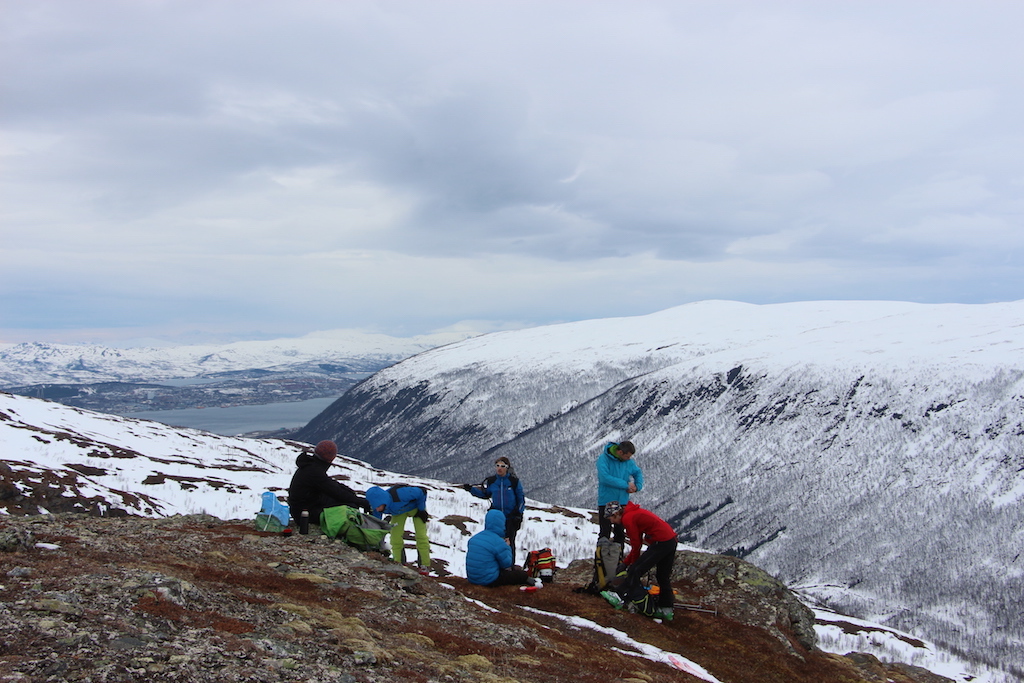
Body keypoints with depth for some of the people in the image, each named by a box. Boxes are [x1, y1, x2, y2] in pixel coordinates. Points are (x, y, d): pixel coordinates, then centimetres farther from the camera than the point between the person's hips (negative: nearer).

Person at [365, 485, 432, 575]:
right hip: (398, 512, 4)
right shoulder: (378, 507, -29)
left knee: (421, 535, -10)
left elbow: (422, 492, -32)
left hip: (415, 506, -4)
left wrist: (421, 510, -20)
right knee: (395, 537, -8)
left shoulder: (399, 494, -46)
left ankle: (425, 566, -1)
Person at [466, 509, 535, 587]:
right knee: (523, 575, 8)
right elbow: (506, 564, -10)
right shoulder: (498, 542, -20)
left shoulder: (474, 538, 4)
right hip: (489, 580, -8)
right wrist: (507, 547, 5)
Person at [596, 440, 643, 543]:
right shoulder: (604, 459, -14)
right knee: (604, 533, -1)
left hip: (622, 501, 5)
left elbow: (638, 473, 20)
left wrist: (637, 486, -1)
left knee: (620, 532, 14)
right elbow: (604, 477, -25)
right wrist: (625, 485, -20)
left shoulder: (628, 461, 2)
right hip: (606, 501, -5)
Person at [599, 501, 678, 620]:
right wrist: (625, 562, 21)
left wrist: (631, 563, 10)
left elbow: (636, 545, -6)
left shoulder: (627, 519, -11)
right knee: (663, 577, 20)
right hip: (672, 540, 10)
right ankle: (666, 609, 28)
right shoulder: (634, 513, 18)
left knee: (634, 571, -5)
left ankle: (620, 597, -1)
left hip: (661, 542, -10)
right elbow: (638, 542, 20)